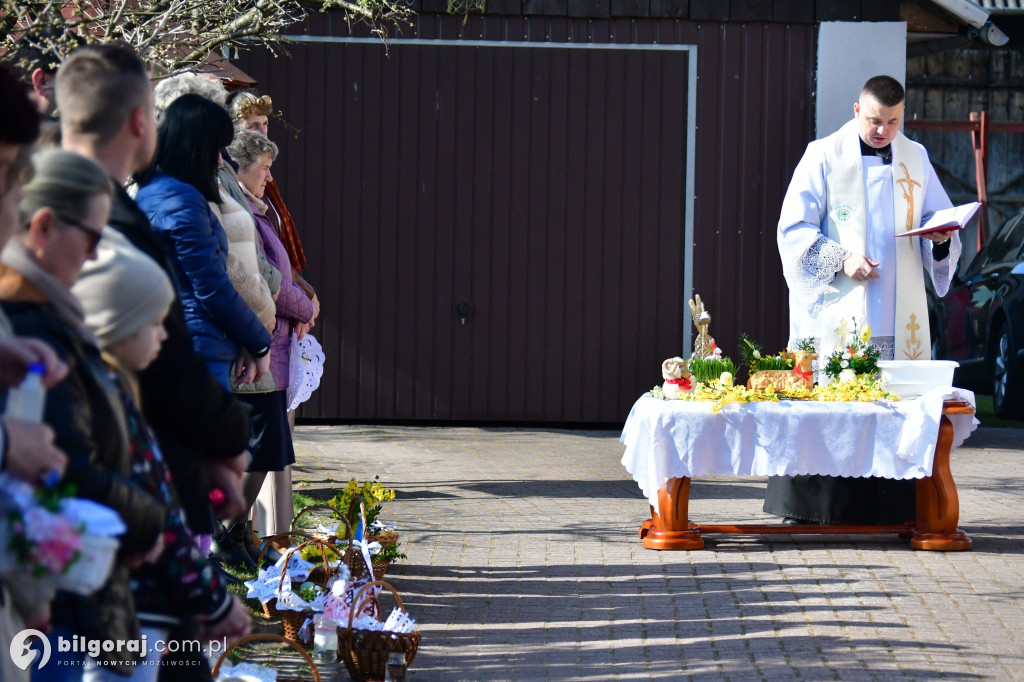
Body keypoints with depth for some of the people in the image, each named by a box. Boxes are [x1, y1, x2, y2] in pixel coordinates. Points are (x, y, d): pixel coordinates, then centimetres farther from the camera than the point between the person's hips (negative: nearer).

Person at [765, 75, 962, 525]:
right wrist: (841, 259, -16)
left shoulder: (916, 158, 13)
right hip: (836, 314, -3)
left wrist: (941, 237, -5)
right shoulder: (824, 157, 1)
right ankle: (807, 509, -1)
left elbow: (940, 218, 19)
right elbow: (794, 230, -2)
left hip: (898, 317, 3)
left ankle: (890, 510, 3)